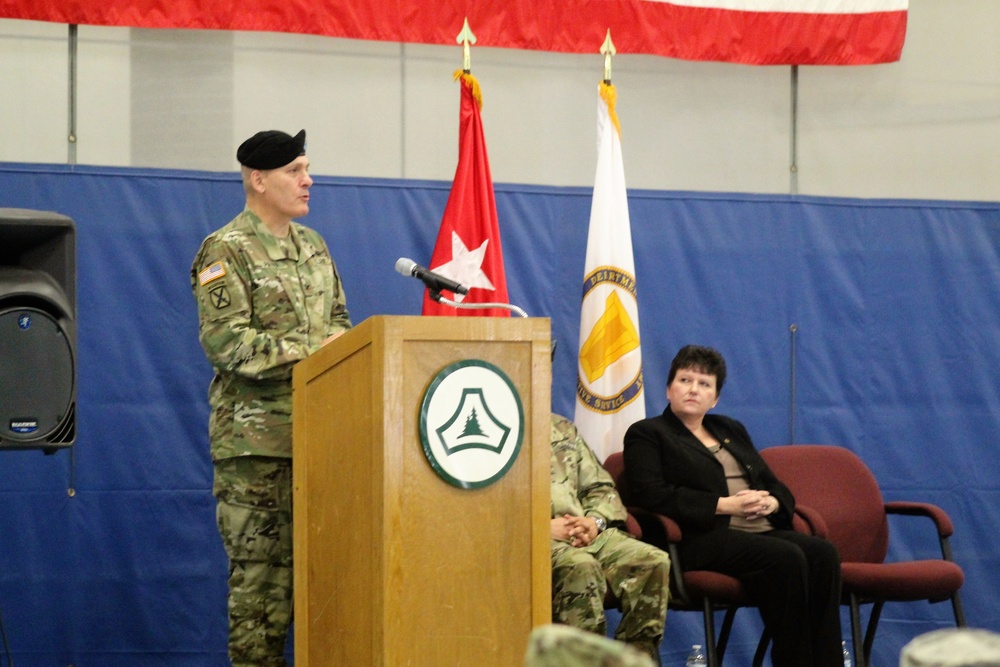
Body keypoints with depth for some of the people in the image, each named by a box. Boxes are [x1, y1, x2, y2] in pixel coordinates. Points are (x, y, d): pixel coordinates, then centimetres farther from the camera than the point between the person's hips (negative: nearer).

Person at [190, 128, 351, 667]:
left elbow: (338, 317, 23)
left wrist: (340, 339, -2)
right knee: (258, 564, -5)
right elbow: (224, 341, -16)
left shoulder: (312, 246, 17)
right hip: (256, 437, -7)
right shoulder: (226, 251, -7)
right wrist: (308, 350, -19)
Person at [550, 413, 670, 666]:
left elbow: (601, 489, 23)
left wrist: (595, 521, 1)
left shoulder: (563, 429, 25)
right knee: (581, 566, -37)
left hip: (585, 532, 6)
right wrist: (544, 527, -18)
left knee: (653, 561, -18)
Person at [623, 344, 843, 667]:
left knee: (823, 554, -24)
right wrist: (724, 505, -13)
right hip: (704, 538, -6)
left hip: (761, 529, 7)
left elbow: (774, 484, 27)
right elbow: (650, 494, -9)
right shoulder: (646, 434, 8)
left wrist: (771, 502, 0)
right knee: (786, 559, -32)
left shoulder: (731, 430, 29)